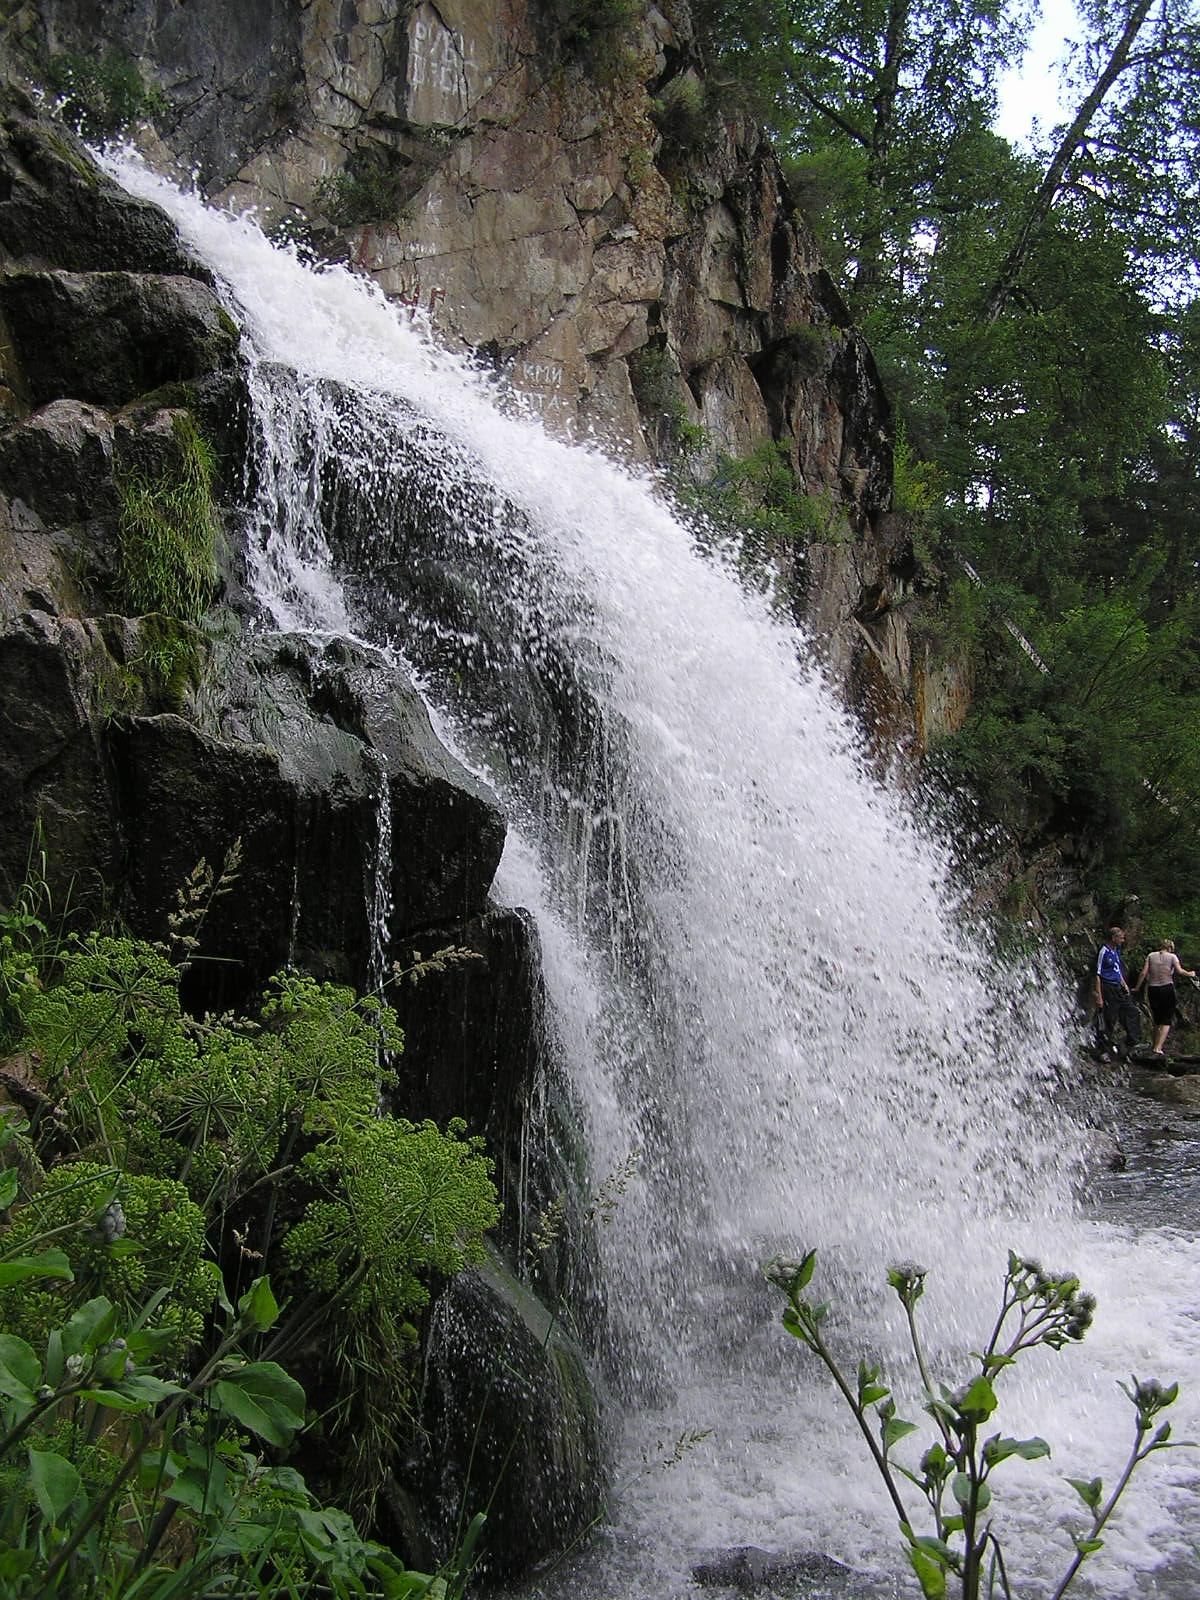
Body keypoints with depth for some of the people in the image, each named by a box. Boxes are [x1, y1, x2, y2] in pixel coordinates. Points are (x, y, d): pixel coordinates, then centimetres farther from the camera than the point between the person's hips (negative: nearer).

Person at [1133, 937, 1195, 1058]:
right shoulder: (1172, 957, 2)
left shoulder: (1151, 956, 8)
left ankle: (1155, 1047, 21)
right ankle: (1158, 1048, -15)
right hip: (1167, 988, -3)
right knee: (1167, 1021, 0)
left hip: (1152, 989, 3)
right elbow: (1180, 970, -14)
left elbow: (1144, 973, 2)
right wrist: (1190, 974, 5)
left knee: (1157, 1021, 17)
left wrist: (1137, 988, 10)